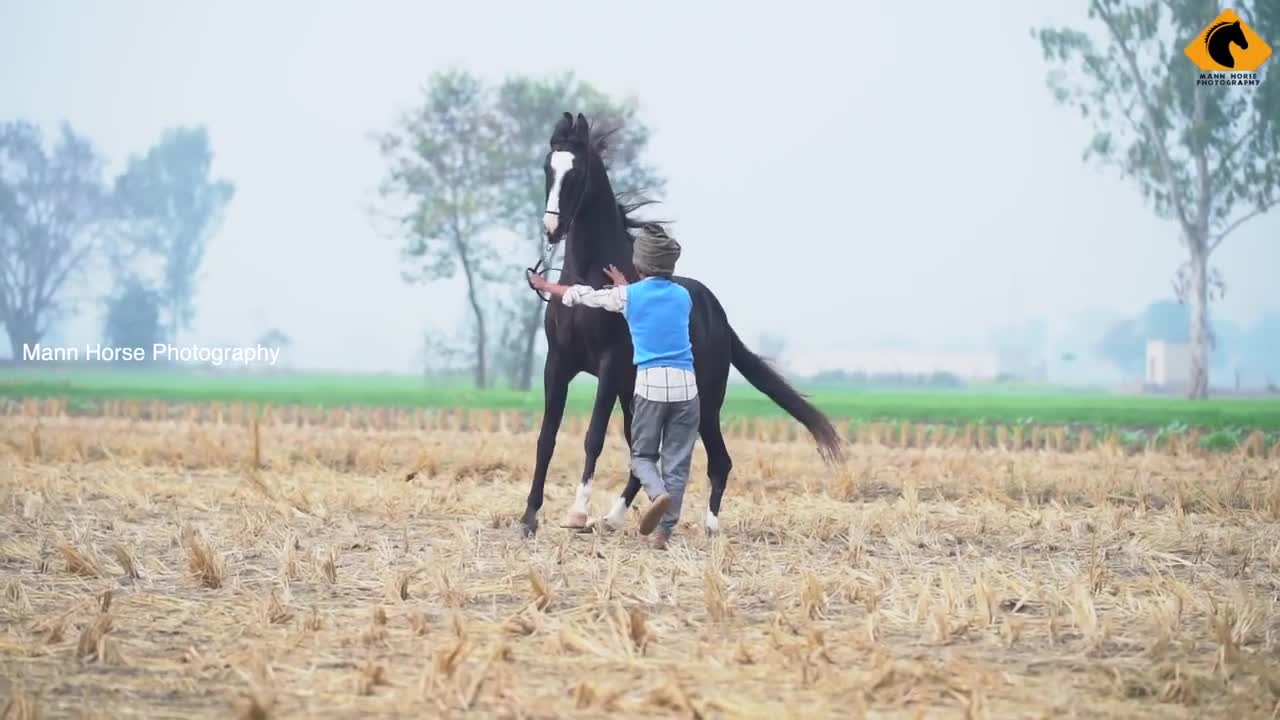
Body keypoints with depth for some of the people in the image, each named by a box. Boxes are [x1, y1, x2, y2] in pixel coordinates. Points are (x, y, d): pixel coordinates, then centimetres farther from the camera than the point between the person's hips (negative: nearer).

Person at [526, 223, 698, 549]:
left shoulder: (629, 296, 3)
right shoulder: (684, 296, 11)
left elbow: (581, 296, 17)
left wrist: (546, 286, 32)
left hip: (650, 383, -2)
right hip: (685, 385, 2)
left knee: (643, 455, 11)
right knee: (677, 462, 5)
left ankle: (658, 494, -20)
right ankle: (664, 531, -1)